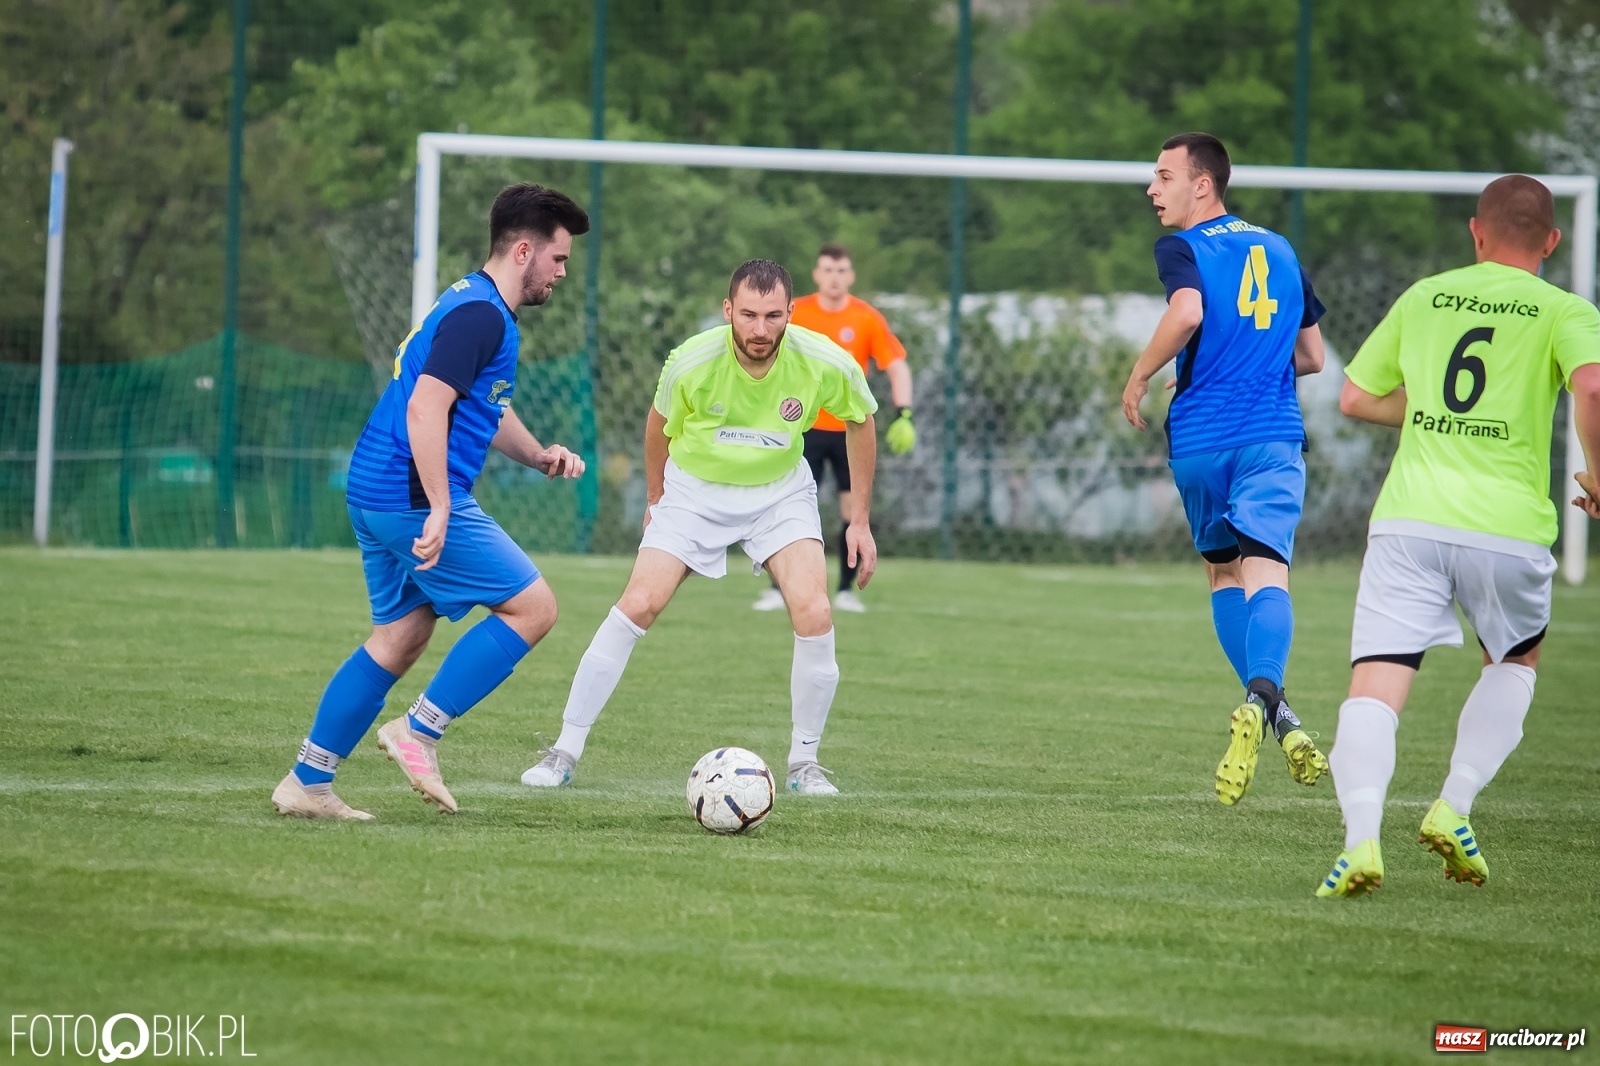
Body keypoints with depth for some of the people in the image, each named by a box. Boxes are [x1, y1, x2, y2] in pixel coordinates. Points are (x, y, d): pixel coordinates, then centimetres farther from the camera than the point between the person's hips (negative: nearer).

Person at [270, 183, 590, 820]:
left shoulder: (479, 308, 19)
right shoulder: (479, 314, -15)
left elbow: (486, 410, 31)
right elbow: (424, 410, -23)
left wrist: (540, 456, 15)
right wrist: (440, 510, -26)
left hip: (375, 498, 10)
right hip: (414, 500, -10)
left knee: (401, 637, 15)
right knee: (532, 607, -6)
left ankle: (307, 783, 15)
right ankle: (419, 731, -6)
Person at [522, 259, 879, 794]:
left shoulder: (825, 364, -23)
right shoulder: (692, 363, -25)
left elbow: (860, 421, -1)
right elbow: (661, 423, -1)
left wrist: (860, 520, 0)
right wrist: (654, 499, 10)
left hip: (780, 493, 1)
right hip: (694, 489, -1)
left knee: (814, 614, -18)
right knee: (636, 605, -14)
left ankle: (804, 763, 0)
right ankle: (563, 753, -4)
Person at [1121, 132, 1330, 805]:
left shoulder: (1181, 248, -1)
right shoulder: (1279, 250, 16)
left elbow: (1187, 313, -23)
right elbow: (1311, 357, 20)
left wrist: (1140, 377, -10)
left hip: (1201, 439, -2)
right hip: (1273, 436, 2)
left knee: (1224, 574, 16)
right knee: (1266, 573, -12)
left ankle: (1272, 714, 9)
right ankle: (1262, 694, -38)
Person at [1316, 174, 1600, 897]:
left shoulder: (1422, 297, 15)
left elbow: (1355, 399, 21)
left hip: (1408, 519, 1)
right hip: (1509, 526, -1)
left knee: (1374, 691, -3)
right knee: (1515, 662, 26)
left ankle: (1361, 837, -27)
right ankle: (1454, 806, 10)